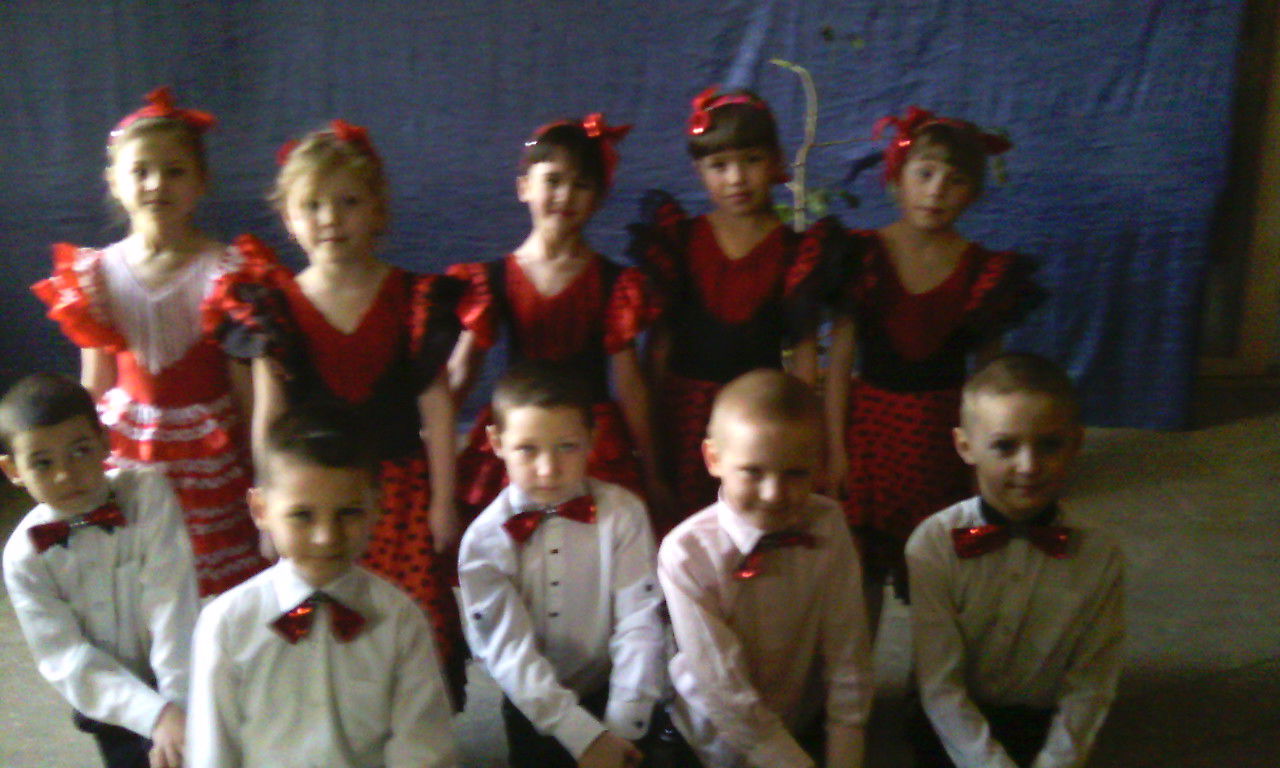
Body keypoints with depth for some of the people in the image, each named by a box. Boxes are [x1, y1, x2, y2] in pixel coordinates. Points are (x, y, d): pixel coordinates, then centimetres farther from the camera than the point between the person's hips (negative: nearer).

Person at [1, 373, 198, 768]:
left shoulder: (147, 491, -17)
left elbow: (171, 604, -20)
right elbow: (66, 659, -16)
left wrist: (178, 704, -26)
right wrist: (157, 714, -27)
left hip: (182, 684, -1)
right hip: (110, 707, 2)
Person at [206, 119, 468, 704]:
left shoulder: (416, 298, -3)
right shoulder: (272, 304, -1)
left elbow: (435, 407, -2)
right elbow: (269, 415, 1)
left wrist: (443, 501, -2)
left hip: (400, 489, 0)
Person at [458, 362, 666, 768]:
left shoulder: (623, 513, -10)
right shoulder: (484, 541, -11)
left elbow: (639, 624, -11)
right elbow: (508, 650, -14)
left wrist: (622, 727, -17)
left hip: (613, 696, 0)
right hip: (535, 710, 0)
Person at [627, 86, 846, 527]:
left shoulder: (796, 250, 0)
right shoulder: (680, 239, 3)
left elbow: (804, 348, 1)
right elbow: (661, 338, 6)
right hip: (686, 407, 1)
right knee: (680, 527, 4)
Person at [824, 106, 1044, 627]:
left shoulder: (985, 271, -1)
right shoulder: (863, 257, -4)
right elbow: (840, 361, -2)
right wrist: (835, 448, -3)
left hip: (943, 434, 1)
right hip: (870, 424, 0)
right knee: (861, 571, 8)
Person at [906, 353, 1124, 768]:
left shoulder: (1099, 557, -10)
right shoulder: (933, 545, -15)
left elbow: (1087, 690, -6)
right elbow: (940, 687, -14)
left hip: (1045, 728, 1)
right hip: (955, 727, -1)